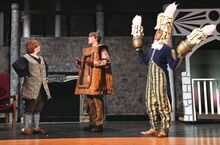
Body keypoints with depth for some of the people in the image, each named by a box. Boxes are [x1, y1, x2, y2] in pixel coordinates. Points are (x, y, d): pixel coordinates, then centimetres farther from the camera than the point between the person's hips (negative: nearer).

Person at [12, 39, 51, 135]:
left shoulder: (40, 58, 17)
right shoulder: (26, 58, -7)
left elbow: (45, 67, 35)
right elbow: (16, 65, -21)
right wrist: (24, 75, -15)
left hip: (42, 88, 8)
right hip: (32, 88, -7)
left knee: (38, 109, 11)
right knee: (29, 108, -3)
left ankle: (36, 128, 19)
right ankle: (25, 128, 4)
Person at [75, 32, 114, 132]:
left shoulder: (101, 49, -3)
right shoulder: (88, 50, 23)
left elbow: (107, 61, -14)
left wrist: (93, 63, -20)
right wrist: (80, 62, 10)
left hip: (96, 79, -8)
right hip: (88, 79, 8)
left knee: (97, 100, -8)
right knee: (90, 101, 8)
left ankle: (99, 124, -3)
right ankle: (93, 123, 16)